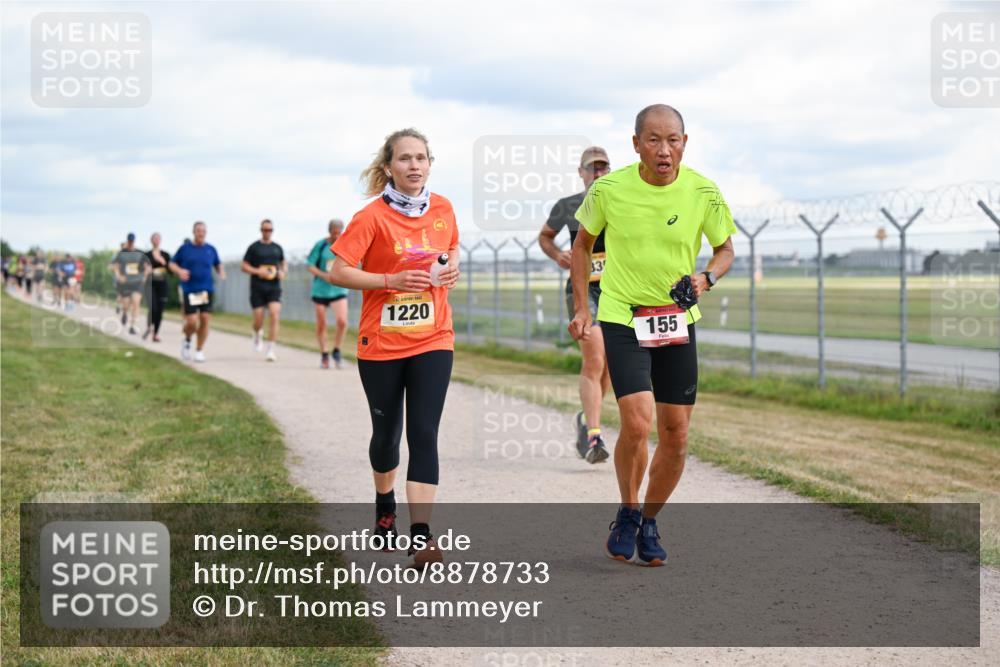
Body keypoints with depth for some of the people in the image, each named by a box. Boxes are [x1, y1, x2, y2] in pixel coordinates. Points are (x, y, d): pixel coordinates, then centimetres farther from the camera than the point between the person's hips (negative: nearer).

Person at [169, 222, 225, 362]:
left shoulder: (211, 249, 8)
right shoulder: (185, 248, 2)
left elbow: (218, 264, 21)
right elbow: (172, 264, 9)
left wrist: (221, 272, -1)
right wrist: (180, 271, -11)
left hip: (207, 289, 2)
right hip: (189, 290, -2)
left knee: (205, 319, -5)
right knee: (192, 322, -10)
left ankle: (199, 351, 9)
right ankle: (187, 340, 23)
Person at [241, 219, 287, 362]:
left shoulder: (277, 248, 12)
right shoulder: (254, 247, 3)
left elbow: (284, 263, 25)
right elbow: (244, 266, 3)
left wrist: (283, 272, 3)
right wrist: (257, 271, -13)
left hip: (274, 287, 2)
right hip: (257, 288, -2)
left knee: (274, 315, -15)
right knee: (259, 319, -2)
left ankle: (271, 349, -13)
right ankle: (257, 336, 34)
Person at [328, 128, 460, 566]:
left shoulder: (443, 209, 2)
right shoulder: (372, 217, -11)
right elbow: (338, 272, -12)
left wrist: (450, 270, -2)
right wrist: (392, 280, -21)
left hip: (432, 340, 2)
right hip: (381, 342, -2)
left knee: (424, 434, -10)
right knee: (387, 432, 13)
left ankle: (421, 534, -14)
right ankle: (384, 506, 41)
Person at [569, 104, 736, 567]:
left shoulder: (703, 193, -7)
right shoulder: (608, 189, -10)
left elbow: (725, 248, 8)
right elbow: (583, 243, 8)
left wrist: (707, 278, -14)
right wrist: (581, 308, 4)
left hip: (677, 320, 3)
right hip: (622, 317, -2)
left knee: (675, 436, 3)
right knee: (637, 423, -19)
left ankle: (649, 523, 27)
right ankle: (627, 515, 8)